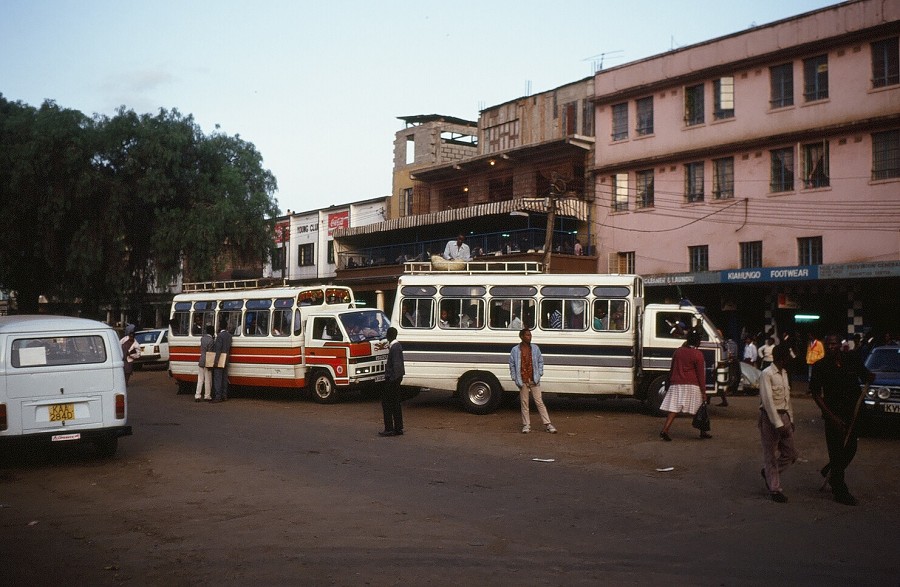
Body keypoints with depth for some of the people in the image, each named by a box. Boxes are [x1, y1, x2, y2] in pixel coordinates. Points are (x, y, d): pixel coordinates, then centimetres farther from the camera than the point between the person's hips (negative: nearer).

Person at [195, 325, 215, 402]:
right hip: (207, 363, -6)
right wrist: (210, 365, -13)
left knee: (200, 380, 10)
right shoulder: (211, 340, -16)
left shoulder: (202, 338, 6)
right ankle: (207, 396, 9)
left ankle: (197, 396, 8)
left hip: (201, 362, 6)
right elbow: (210, 353, -17)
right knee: (208, 380, 4)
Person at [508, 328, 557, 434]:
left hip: (534, 381, 1)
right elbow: (512, 365, 3)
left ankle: (548, 424, 5)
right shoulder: (515, 350, -3)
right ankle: (526, 425, 15)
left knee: (539, 402, 2)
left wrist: (539, 374, 2)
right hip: (523, 381, -1)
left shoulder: (535, 348, 3)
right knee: (524, 403, 5)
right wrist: (515, 379, -1)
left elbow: (540, 361, 11)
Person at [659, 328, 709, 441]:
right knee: (699, 409, 12)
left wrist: (670, 382, 23)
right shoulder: (697, 354, -7)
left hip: (676, 384, 4)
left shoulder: (678, 351, 9)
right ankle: (703, 432, 22)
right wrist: (703, 391, -5)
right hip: (691, 385, -4)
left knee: (674, 408, -1)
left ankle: (665, 430, -16)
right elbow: (700, 374, -7)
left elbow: (672, 369, 15)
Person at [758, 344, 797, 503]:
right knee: (772, 455, 2)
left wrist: (790, 419, 15)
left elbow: (787, 398, 18)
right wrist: (778, 424, -21)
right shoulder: (767, 374, -14)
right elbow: (768, 401, -19)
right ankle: (774, 489, 13)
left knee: (790, 454, 8)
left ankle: (768, 472, 30)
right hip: (770, 417, -8)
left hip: (784, 415, 8)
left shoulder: (784, 373, 12)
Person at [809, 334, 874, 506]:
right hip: (834, 415, -4)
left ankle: (829, 472, 41)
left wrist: (869, 377, -16)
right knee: (836, 451, 0)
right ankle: (840, 492, 11)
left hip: (852, 413, 4)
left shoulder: (852, 360, -2)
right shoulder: (820, 366, -10)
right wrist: (831, 416, -14)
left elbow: (866, 376, 11)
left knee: (850, 449, 15)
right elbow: (815, 393, -8)